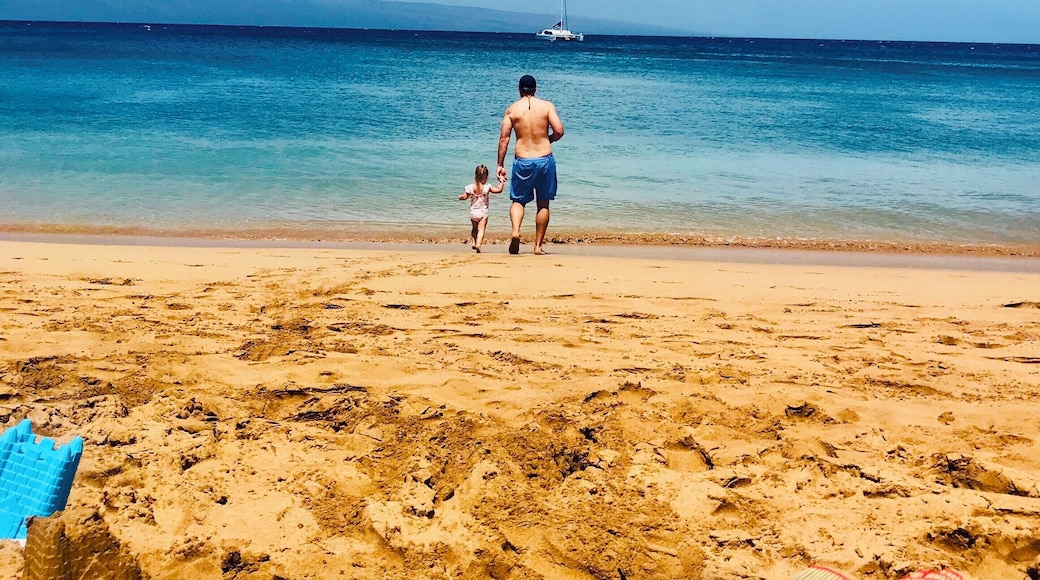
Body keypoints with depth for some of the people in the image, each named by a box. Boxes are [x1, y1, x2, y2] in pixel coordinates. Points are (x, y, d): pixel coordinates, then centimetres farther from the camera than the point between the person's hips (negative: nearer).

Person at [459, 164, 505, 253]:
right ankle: (478, 243, -23)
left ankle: (474, 242, 11)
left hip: (473, 213, 3)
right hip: (483, 212, -3)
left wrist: (460, 196, 27)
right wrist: (502, 182, 3)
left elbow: (465, 196, 5)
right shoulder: (486, 187, -10)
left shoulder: (471, 187, -4)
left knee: (475, 229, 22)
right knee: (481, 229, -5)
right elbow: (499, 190, -12)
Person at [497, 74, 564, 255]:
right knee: (543, 204, 12)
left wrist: (500, 165, 4)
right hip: (545, 159, 0)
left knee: (518, 200, 15)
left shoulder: (512, 109, 2)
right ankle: (538, 246, 14)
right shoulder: (547, 105, 0)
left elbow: (504, 139, -1)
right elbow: (559, 131, -8)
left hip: (522, 161, 0)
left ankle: (515, 230, -13)